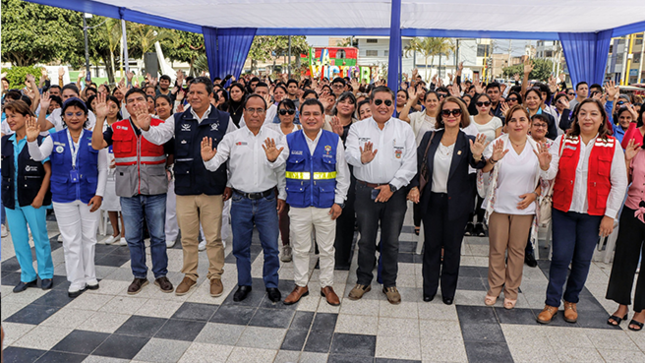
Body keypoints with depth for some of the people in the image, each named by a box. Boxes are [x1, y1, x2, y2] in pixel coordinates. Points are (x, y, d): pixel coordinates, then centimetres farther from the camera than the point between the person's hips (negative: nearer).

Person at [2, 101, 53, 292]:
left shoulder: (39, 141, -7)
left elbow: (48, 171, -9)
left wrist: (40, 196, -13)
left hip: (33, 198, -5)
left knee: (40, 238, 5)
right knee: (18, 240, 11)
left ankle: (46, 275, 20)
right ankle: (27, 276, 24)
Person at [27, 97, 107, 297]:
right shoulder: (54, 138, 2)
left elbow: (103, 169, 0)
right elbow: (38, 156, -13)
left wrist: (99, 194, -6)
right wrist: (32, 140, -33)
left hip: (89, 196, 0)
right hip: (63, 197, 1)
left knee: (89, 237, 11)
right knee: (71, 240, 7)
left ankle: (89, 276, 27)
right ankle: (77, 281, 18)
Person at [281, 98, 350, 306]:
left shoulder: (334, 141, 1)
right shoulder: (290, 140, 1)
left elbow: (343, 174, 4)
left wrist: (339, 201, -1)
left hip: (326, 205, 0)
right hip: (298, 205, 0)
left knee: (327, 249, 12)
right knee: (300, 249, 12)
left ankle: (326, 285, 29)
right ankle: (301, 285, 29)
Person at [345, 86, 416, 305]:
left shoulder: (404, 129, 2)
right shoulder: (358, 128, 3)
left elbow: (410, 163, -3)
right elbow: (350, 154, -12)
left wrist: (392, 186, -11)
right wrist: (362, 158, -36)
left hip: (394, 192, 0)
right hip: (365, 191, 0)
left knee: (391, 241, 10)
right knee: (366, 240, 10)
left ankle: (390, 284, 28)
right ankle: (363, 281, 29)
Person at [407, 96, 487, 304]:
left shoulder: (468, 142, -6)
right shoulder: (430, 137, 1)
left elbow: (478, 166, -21)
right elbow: (418, 164, 3)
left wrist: (477, 157, -44)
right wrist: (415, 186, -12)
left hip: (456, 202, -1)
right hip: (431, 200, 2)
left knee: (452, 246, 10)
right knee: (431, 244, 11)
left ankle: (448, 291, 28)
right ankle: (429, 288, 27)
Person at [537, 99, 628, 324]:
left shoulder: (612, 146, -1)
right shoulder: (563, 141, 0)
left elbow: (619, 183, -1)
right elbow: (550, 175, -6)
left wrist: (610, 215, -4)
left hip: (593, 213, 0)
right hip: (564, 210, 0)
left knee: (583, 259, 9)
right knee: (560, 257, 0)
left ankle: (571, 301, 28)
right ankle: (552, 303, 13)